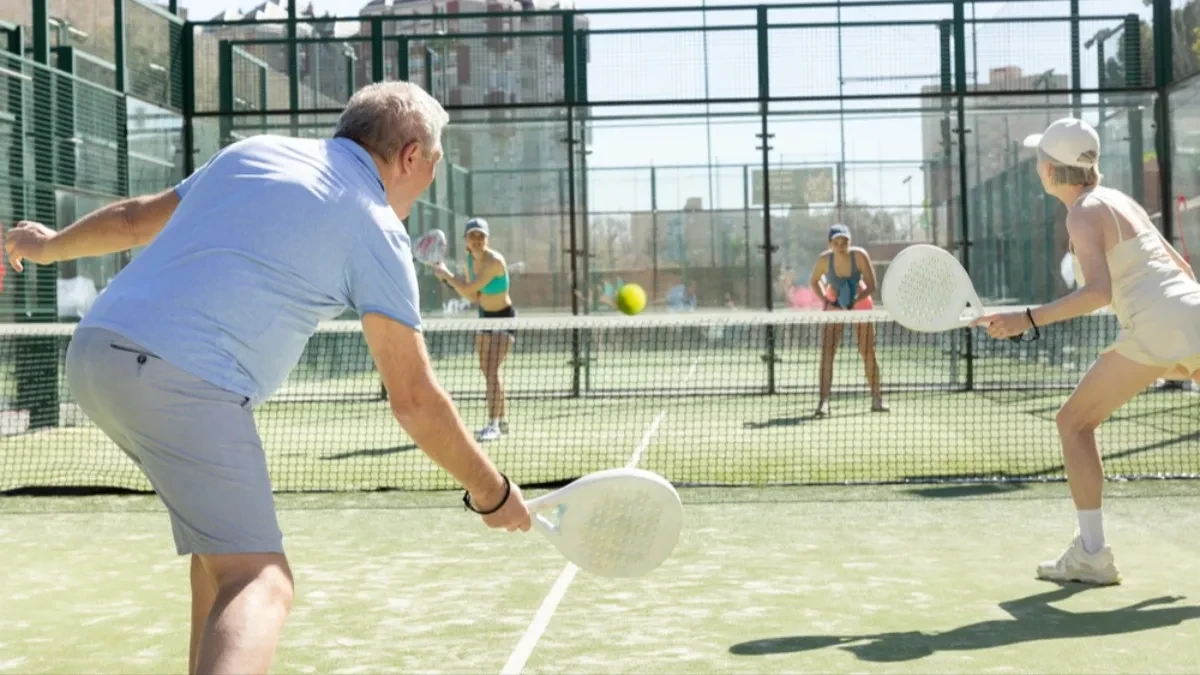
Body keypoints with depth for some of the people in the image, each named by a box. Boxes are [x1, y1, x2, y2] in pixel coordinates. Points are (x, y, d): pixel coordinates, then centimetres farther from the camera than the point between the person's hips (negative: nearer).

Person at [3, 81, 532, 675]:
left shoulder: (253, 151, 19)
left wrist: (49, 245, 48)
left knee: (225, 550, 24)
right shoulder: (377, 232, 0)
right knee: (261, 584, -14)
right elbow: (414, 401, -1)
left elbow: (134, 218, 29)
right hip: (184, 381, -8)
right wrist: (493, 494, 10)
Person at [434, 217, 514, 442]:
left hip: (504, 318, -8)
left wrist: (446, 274, -15)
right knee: (487, 371, 13)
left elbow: (469, 289, -28)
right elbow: (473, 297, 2)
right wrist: (449, 278, -10)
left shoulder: (494, 261, -25)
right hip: (485, 316, 9)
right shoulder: (470, 260, -2)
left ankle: (493, 425, -21)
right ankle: (500, 421, 25)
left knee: (492, 370, -19)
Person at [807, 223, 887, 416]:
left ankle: (877, 399, 15)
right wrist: (826, 302, -17)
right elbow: (813, 281, -5)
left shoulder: (859, 256, -27)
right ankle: (823, 401, -12)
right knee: (827, 352, -12)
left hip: (860, 302, 0)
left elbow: (871, 285, -21)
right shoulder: (824, 259, -24)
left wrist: (854, 301, -34)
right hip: (834, 305, 0)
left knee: (868, 352, 2)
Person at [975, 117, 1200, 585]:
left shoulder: (1084, 213, -6)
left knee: (1074, 422, 4)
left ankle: (1091, 554, 1)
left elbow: (1098, 291, -21)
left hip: (1154, 329, -8)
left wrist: (1028, 319, -22)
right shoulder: (1121, 200, 19)